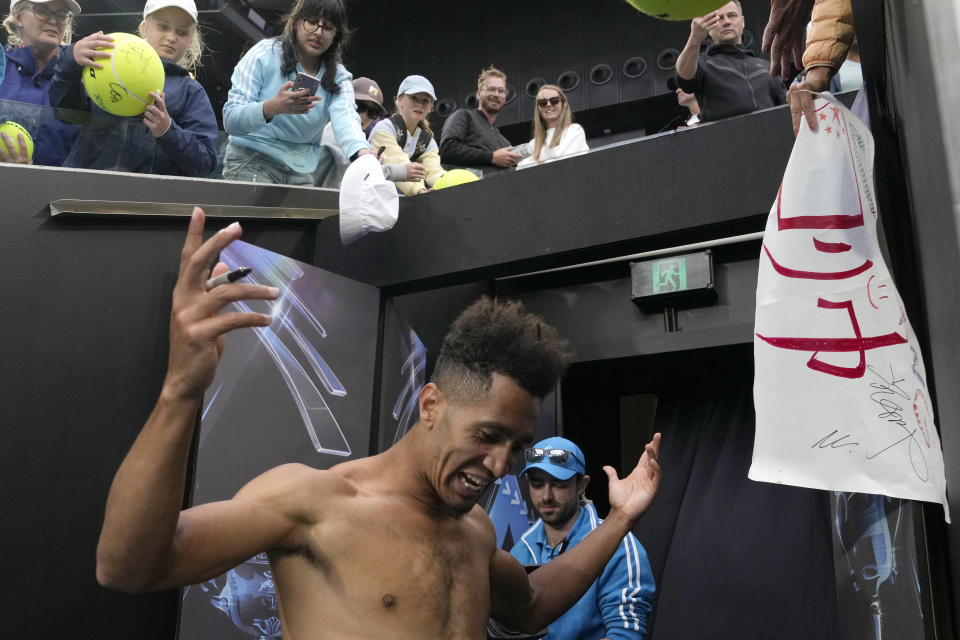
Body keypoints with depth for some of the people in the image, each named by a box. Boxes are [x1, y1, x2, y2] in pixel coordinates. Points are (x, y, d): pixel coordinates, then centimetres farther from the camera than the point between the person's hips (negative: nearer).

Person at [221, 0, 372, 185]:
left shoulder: (338, 77, 3)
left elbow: (345, 117, -18)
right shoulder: (264, 54, -5)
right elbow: (230, 119, -12)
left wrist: (363, 153, -41)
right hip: (252, 162, -3)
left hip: (303, 171, 3)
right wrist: (273, 107, -32)